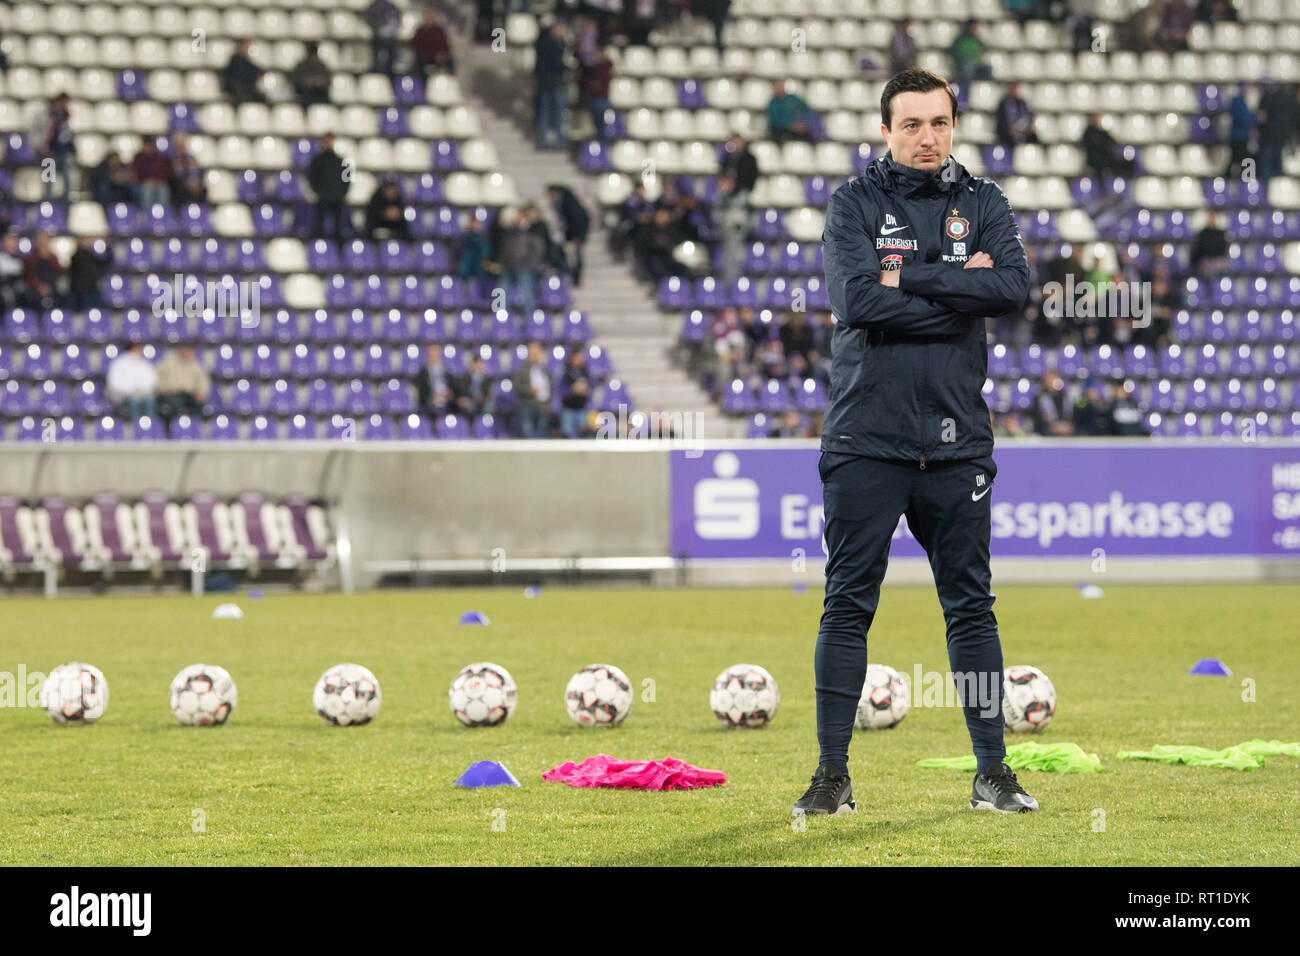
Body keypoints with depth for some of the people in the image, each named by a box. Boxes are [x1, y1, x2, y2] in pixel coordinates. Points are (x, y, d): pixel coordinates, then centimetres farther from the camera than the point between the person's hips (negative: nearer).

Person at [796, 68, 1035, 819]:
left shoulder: (983, 205, 8)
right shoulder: (855, 204, 2)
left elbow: (1014, 286, -11)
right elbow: (857, 301, -15)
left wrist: (909, 278, -12)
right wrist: (958, 291, -11)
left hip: (956, 442, 2)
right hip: (866, 439, -2)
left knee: (971, 606, 6)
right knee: (848, 606, 0)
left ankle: (993, 772, 11)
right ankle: (833, 775, 5)